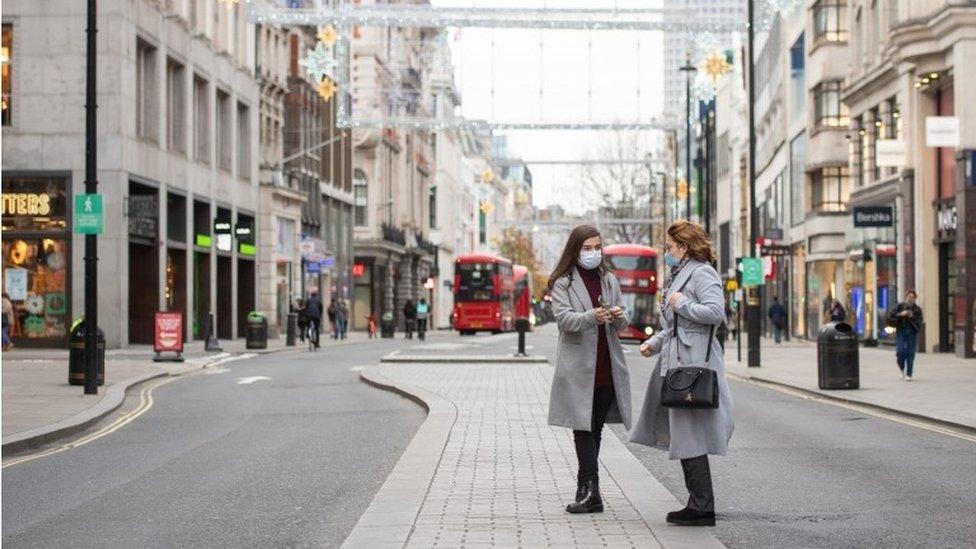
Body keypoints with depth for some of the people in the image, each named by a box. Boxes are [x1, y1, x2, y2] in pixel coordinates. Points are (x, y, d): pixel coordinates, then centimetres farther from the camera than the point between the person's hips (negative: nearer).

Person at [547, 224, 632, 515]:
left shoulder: (609, 280, 15)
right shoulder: (563, 283, 1)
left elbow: (622, 323, 14)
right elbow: (563, 318, -13)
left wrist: (619, 316, -10)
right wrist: (592, 317, -30)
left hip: (607, 367, 4)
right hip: (579, 367, -4)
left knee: (595, 428, 9)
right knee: (584, 428, -6)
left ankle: (586, 488, 17)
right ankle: (591, 492, -9)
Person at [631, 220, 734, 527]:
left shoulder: (701, 273, -10)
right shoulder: (680, 274, 21)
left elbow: (715, 312, -24)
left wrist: (681, 304, -14)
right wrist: (654, 343, 14)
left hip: (693, 364, -10)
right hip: (675, 362, 10)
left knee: (691, 435, -8)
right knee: (681, 433, 11)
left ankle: (702, 508, -3)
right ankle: (698, 503, 16)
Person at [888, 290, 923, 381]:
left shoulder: (918, 309, 6)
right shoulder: (900, 306, 4)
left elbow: (919, 322, 1)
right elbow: (890, 316, -5)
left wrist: (912, 317, -15)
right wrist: (900, 314, -18)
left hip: (912, 333, 1)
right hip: (901, 331, -1)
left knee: (910, 353, -3)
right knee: (900, 352, -11)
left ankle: (908, 375, 3)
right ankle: (902, 369, 17)